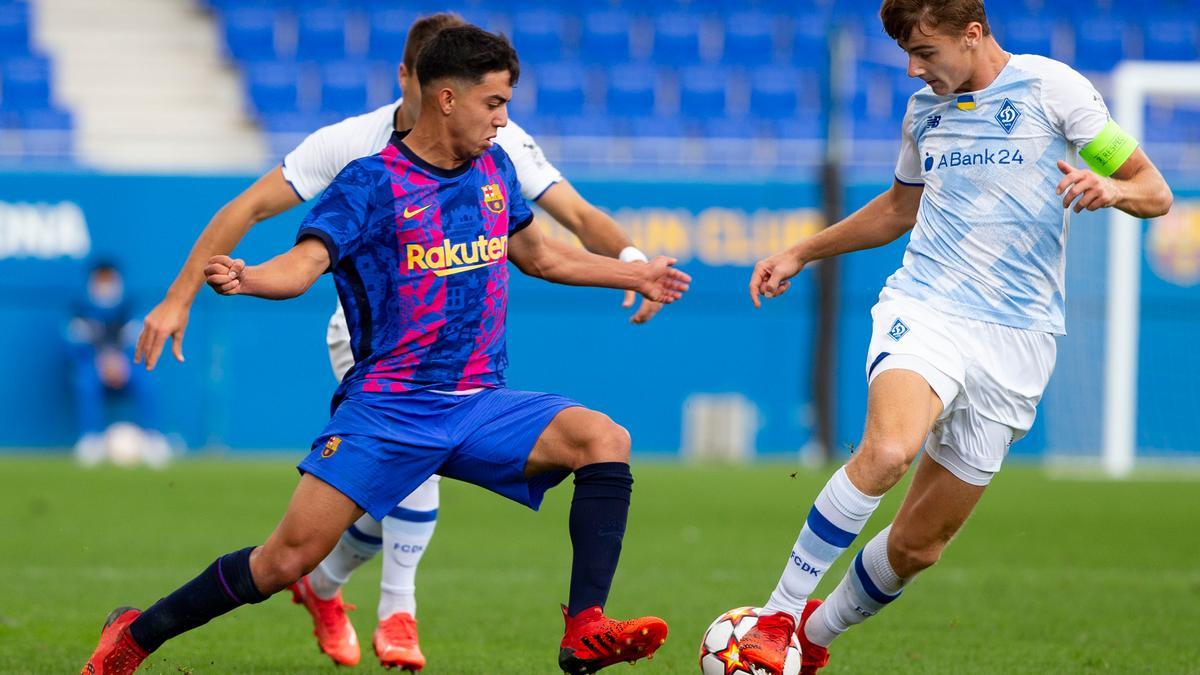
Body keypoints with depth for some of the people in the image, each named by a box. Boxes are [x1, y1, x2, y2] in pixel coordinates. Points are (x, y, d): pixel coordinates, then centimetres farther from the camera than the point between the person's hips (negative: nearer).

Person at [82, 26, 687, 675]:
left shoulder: (494, 167, 12)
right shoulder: (372, 182, -8)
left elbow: (539, 255, 29)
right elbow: (304, 263, -20)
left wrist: (635, 273, 37)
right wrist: (245, 278, -42)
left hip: (481, 404, 5)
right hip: (387, 409, -5)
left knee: (604, 440, -20)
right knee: (289, 558, -12)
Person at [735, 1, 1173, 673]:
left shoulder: (1052, 87, -1)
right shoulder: (925, 110, 12)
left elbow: (1156, 194, 0)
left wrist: (1110, 187, -22)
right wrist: (800, 254, 30)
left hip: (1018, 337, -1)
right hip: (925, 308, 1)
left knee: (919, 544, 2)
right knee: (888, 450, -32)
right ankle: (776, 616, -25)